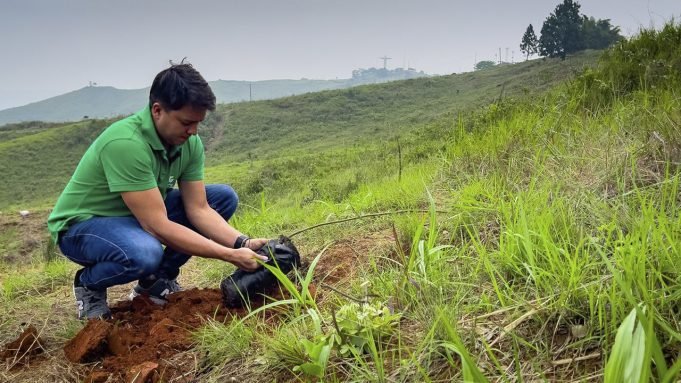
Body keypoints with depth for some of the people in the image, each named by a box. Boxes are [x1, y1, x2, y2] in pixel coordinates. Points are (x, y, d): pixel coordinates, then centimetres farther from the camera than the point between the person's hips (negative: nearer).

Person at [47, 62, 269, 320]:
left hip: (143, 215, 8)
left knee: (223, 197, -4)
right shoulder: (125, 144, -34)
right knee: (144, 253, -40)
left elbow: (198, 210, -9)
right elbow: (157, 226, -35)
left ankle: (158, 279, 5)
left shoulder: (190, 143, -11)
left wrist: (242, 243, -26)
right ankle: (88, 284, -3)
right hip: (83, 224, -7)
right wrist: (230, 255, -35)